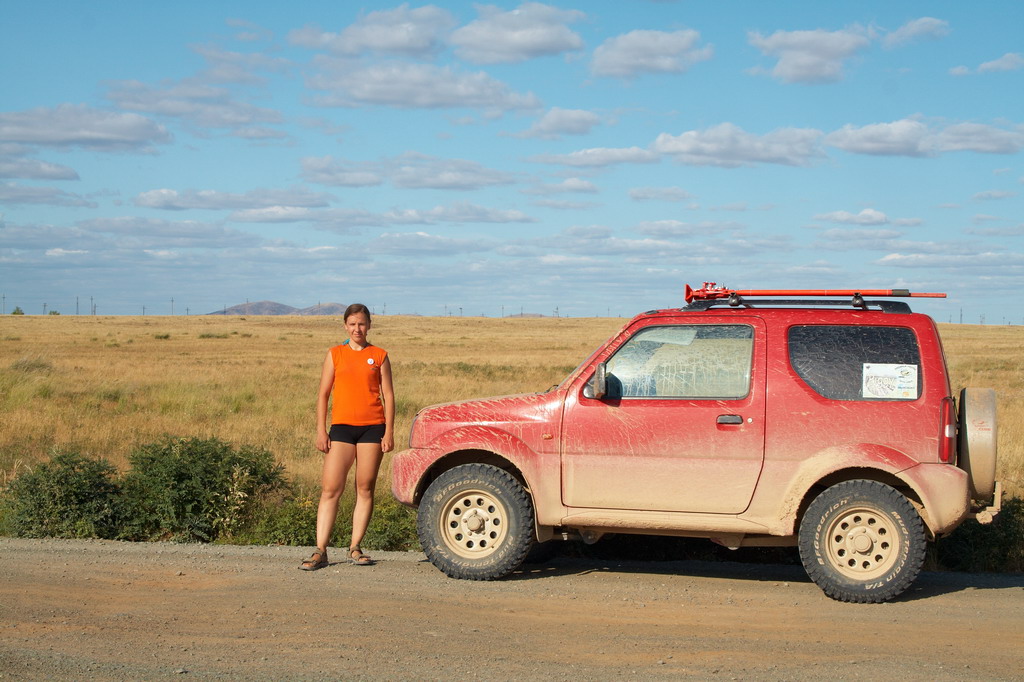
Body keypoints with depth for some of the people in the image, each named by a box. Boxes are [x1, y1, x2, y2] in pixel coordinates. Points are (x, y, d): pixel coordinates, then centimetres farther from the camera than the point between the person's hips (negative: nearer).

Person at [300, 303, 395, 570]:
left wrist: (389, 431, -2)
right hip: (341, 427, 0)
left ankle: (355, 548, 10)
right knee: (330, 489, -6)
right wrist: (321, 431, -1)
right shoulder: (335, 354, 9)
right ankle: (320, 551, -6)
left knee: (365, 489, 2)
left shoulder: (379, 355, 8)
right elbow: (323, 394, 8)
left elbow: (388, 395, 6)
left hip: (372, 427, 0)